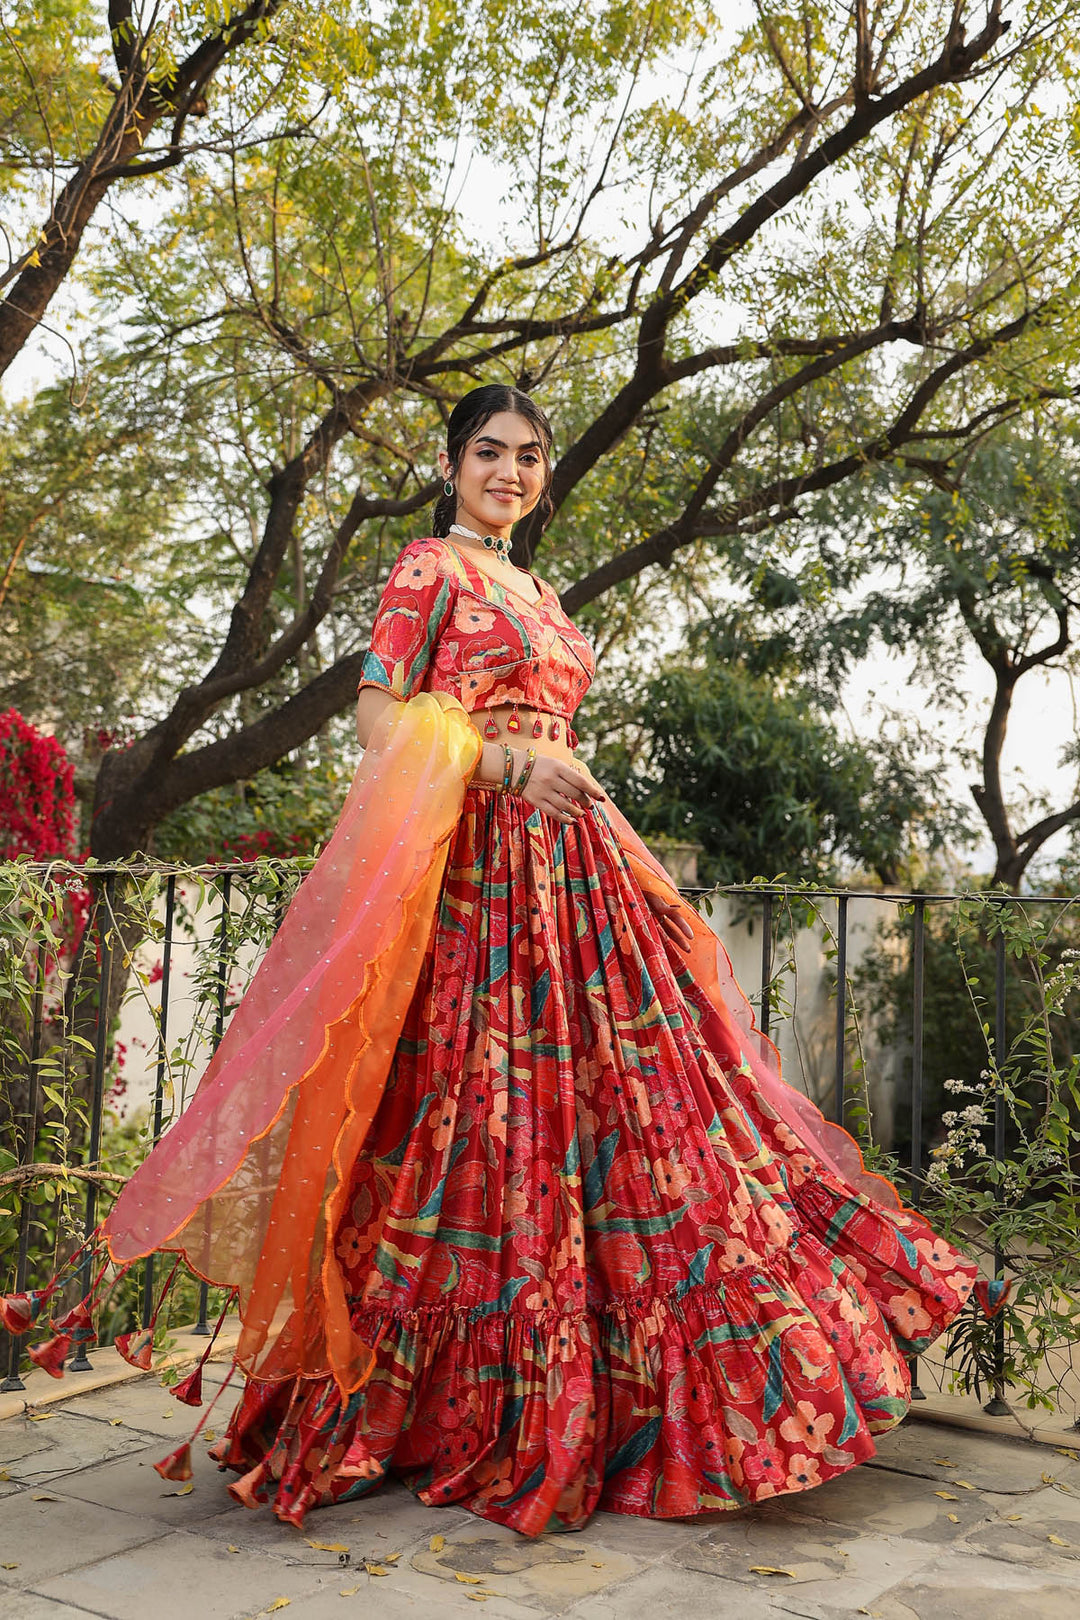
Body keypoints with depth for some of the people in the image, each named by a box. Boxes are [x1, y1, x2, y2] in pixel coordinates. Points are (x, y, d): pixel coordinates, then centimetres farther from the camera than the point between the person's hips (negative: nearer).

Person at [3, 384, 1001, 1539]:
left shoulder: (543, 598, 25)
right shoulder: (427, 569, 2)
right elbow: (378, 717, -8)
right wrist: (503, 760, -19)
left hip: (569, 873, 8)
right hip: (464, 869, -7)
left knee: (606, 1102, 4)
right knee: (463, 1119, -9)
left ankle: (585, 1409, 15)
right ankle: (370, 1413, 4)